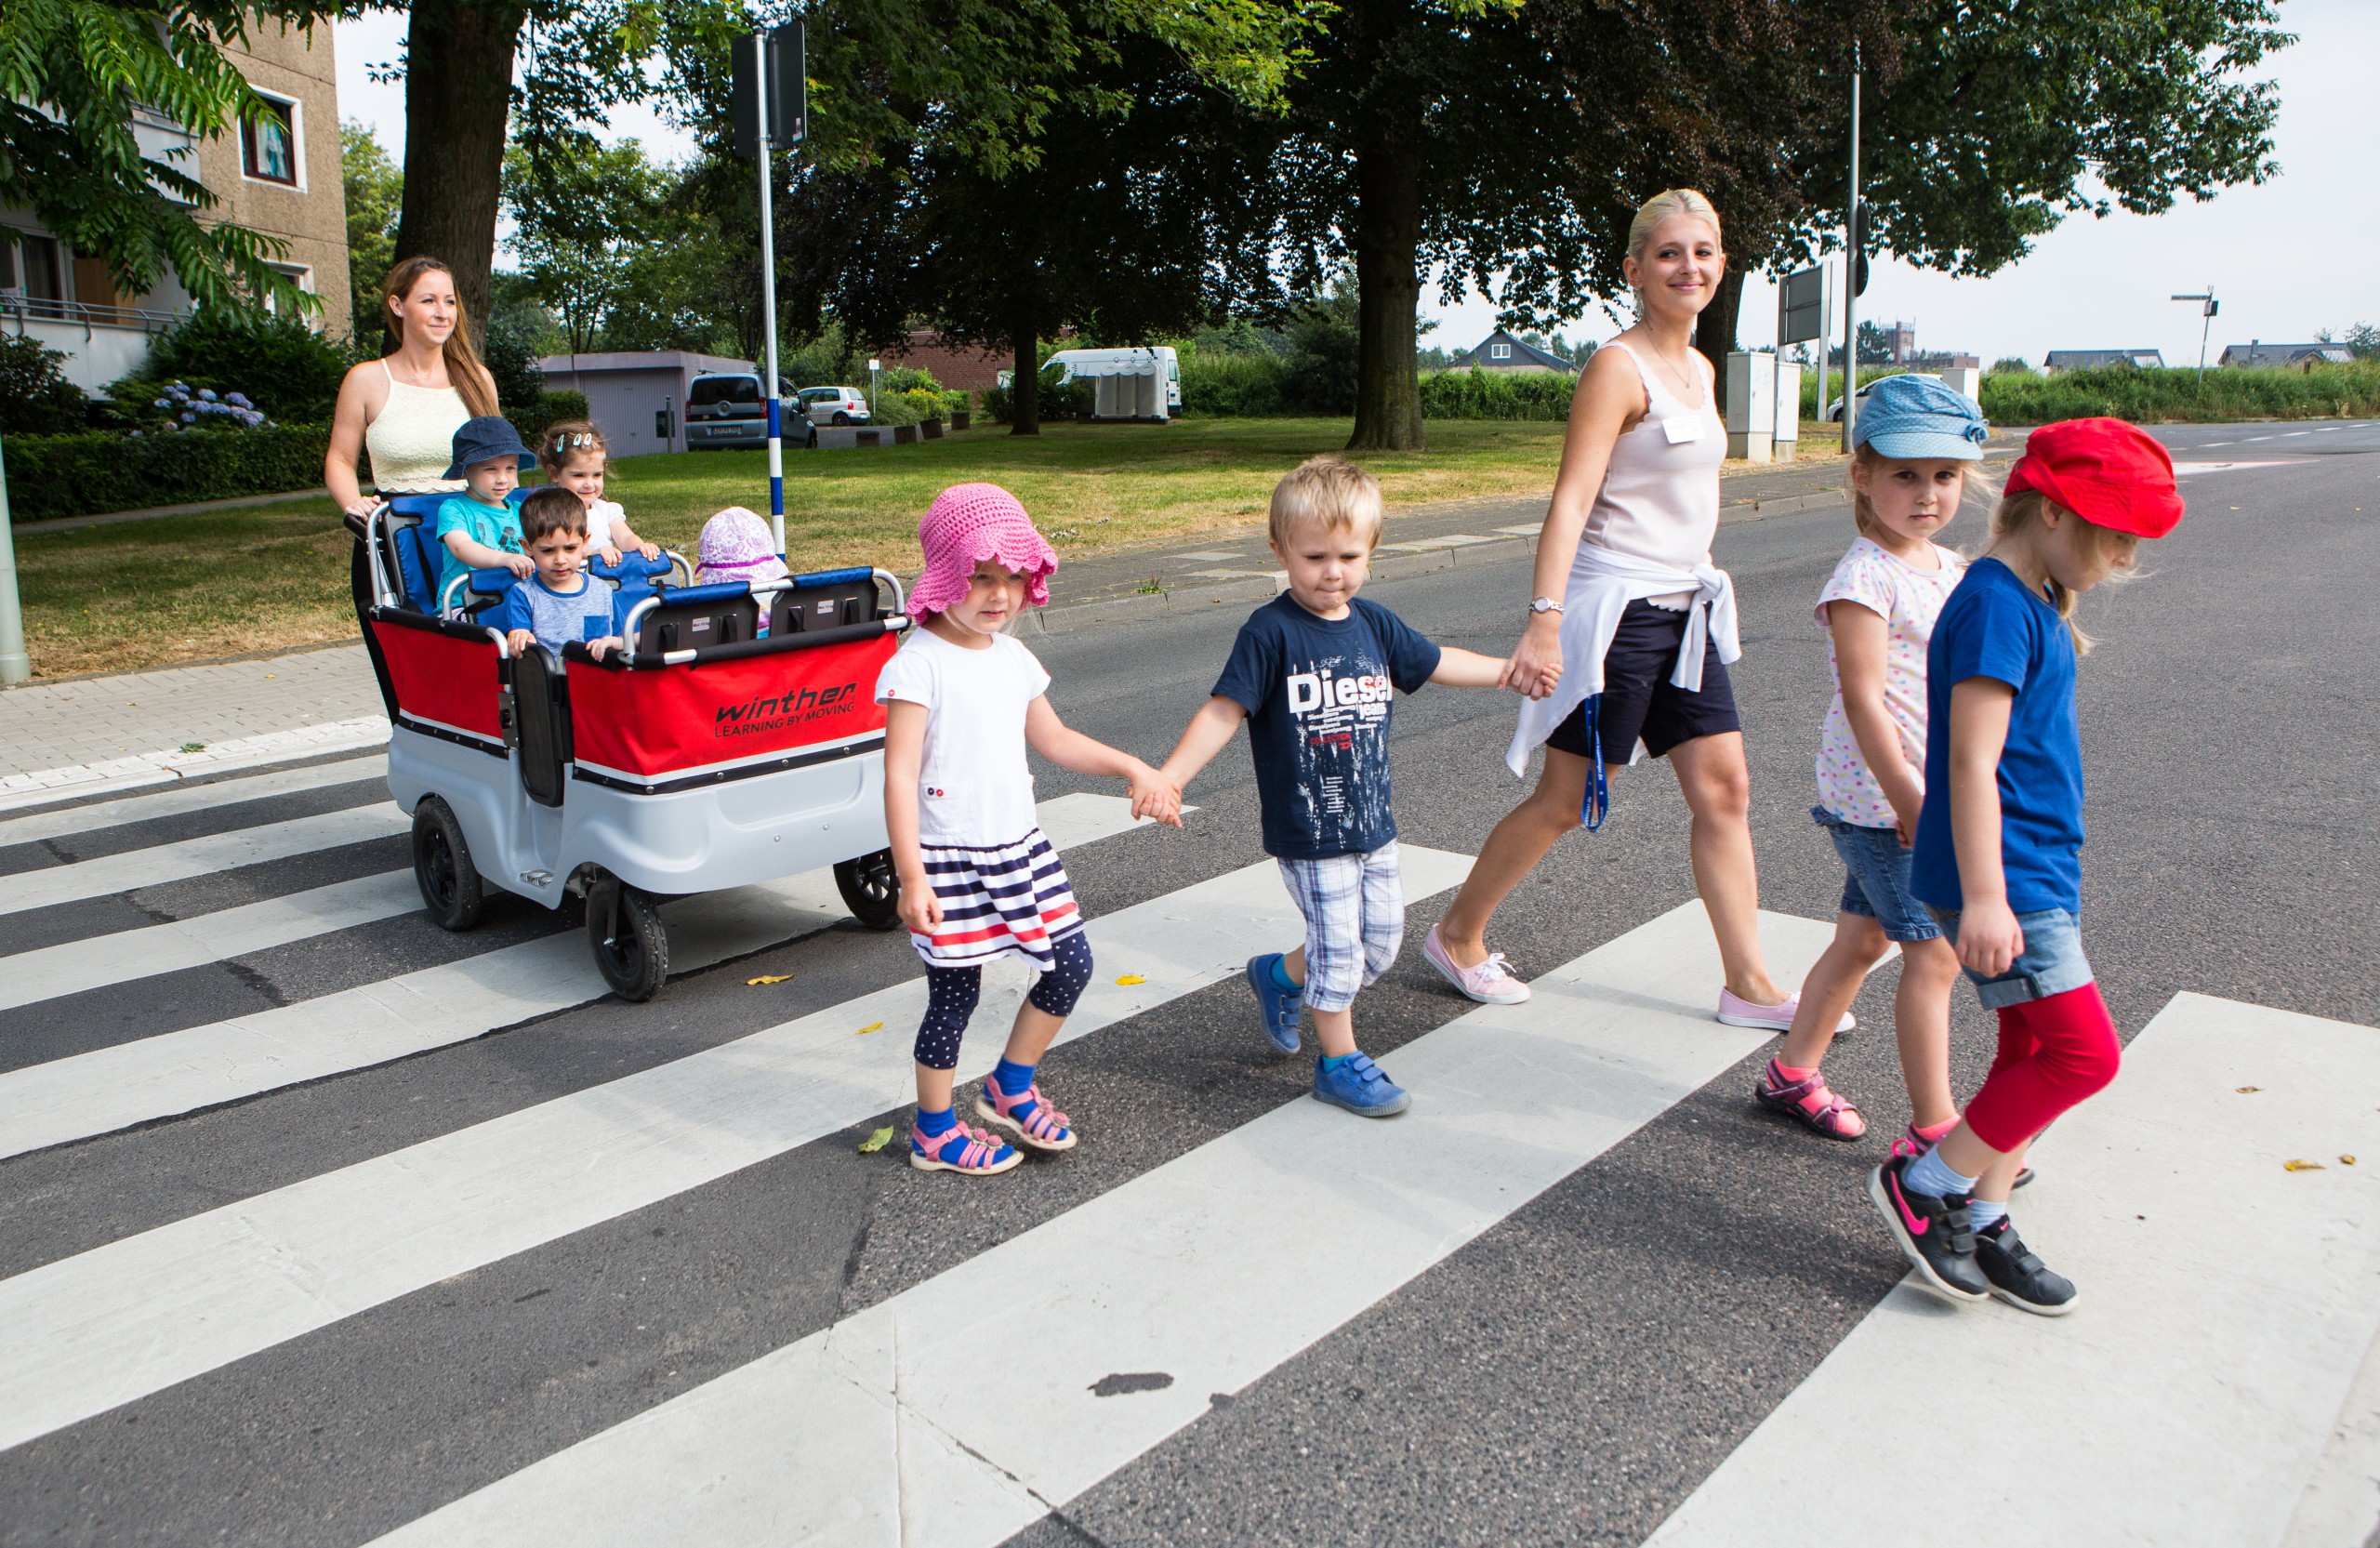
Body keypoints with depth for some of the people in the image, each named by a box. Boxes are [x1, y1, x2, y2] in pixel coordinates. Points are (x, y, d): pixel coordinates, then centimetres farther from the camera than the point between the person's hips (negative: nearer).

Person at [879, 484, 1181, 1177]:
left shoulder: (1012, 657, 8)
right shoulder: (918, 664, -15)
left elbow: (1053, 739, 22)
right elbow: (900, 775, -19)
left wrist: (1133, 768, 19)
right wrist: (910, 875, -24)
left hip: (1019, 846, 8)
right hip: (950, 859, -7)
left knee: (1071, 964, 10)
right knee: (954, 995, 3)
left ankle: (1010, 1089, 30)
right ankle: (935, 1132, 24)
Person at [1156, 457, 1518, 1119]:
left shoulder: (1372, 623, 4)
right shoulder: (1270, 633, -14)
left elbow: (1435, 662, 21)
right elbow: (1224, 711, -17)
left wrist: (1509, 669, 27)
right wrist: (1168, 778, -27)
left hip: (1373, 821, 7)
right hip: (1308, 833, -7)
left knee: (1382, 941, 14)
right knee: (1338, 947, 0)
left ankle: (1281, 975, 38)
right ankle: (1340, 1062, 21)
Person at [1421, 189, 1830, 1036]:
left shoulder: (1699, 370, 13)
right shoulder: (1617, 367, -13)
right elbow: (1571, 499, -21)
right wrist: (1544, 619, -28)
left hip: (1685, 609, 8)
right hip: (1616, 609, -8)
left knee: (1724, 789, 6)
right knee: (1565, 801, 2)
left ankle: (1748, 983, 16)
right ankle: (1456, 934, 21)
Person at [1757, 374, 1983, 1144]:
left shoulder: (1952, 570, 12)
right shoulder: (1864, 576, -16)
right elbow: (1864, 698, -21)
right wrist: (1909, 800, -22)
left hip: (1930, 792, 9)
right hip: (1879, 796, -8)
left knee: (1864, 935, 15)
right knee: (1936, 951, -6)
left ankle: (1791, 1074, 29)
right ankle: (1933, 1129, 3)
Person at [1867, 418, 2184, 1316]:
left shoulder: (2032, 605, 13)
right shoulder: (1996, 605, -17)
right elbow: (1972, 760, -23)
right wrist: (1984, 898, -25)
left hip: (2041, 871, 10)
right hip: (2005, 878, -10)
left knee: (2033, 1052, 13)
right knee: (2083, 1053, -8)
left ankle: (1980, 1224, 23)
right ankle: (1921, 1183, 5)